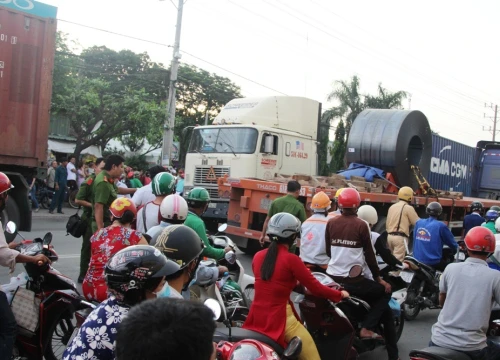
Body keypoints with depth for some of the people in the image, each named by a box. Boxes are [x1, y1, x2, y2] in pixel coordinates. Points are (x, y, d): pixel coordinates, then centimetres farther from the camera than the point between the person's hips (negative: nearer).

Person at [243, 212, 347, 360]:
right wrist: (340, 294, 7)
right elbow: (315, 288, -9)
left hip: (257, 317, 7)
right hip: (279, 319, -7)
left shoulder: (258, 256, 5)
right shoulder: (291, 259, -14)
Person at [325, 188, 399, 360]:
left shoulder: (330, 223, 3)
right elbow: (369, 255, -5)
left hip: (332, 278, 5)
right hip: (353, 281, -5)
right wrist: (378, 278, 6)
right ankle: (366, 328, 1)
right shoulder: (361, 225, -9)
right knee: (385, 292, 15)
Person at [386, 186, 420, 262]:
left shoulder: (392, 207, 17)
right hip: (400, 237, -8)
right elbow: (418, 223, -3)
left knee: (394, 258, 15)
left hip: (390, 236, 8)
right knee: (398, 260, -9)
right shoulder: (408, 208, -6)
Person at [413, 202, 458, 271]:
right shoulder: (440, 226, -10)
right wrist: (455, 250, 21)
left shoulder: (419, 223, 3)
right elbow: (451, 242, 0)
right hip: (433, 263, -5)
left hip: (417, 261, 5)